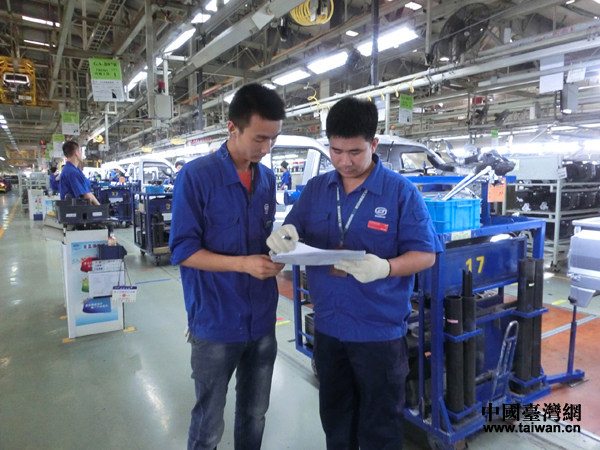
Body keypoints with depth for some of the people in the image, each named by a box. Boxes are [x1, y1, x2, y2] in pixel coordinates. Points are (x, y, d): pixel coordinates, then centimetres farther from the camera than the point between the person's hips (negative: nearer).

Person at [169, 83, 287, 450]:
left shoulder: (268, 178, 4)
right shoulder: (196, 175, -13)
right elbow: (183, 251, -14)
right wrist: (243, 264, -24)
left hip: (262, 320, 5)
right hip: (216, 323, -5)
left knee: (255, 415, 22)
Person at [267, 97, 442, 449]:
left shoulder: (402, 192, -12)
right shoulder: (315, 188, 1)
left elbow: (425, 255, -12)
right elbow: (294, 234, 4)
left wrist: (385, 268, -31)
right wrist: (284, 236, -21)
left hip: (380, 331, -3)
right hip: (327, 327, 4)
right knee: (335, 418, 25)